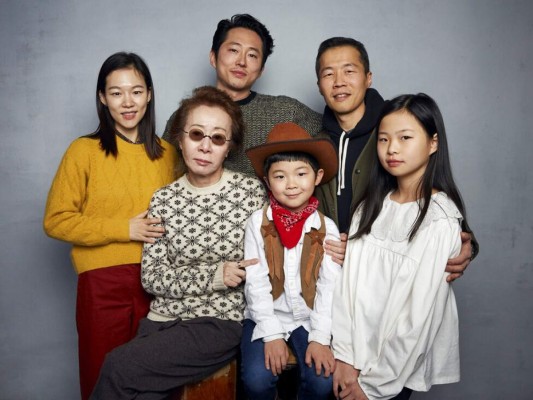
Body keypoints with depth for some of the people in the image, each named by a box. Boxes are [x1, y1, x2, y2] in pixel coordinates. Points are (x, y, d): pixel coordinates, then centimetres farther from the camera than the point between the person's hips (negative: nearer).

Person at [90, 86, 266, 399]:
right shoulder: (163, 200, 6)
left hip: (221, 322, -3)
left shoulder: (251, 191, -2)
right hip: (163, 319, 3)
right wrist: (214, 276, -12)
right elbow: (152, 277, 0)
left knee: (119, 367, -19)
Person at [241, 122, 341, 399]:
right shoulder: (258, 222, -7)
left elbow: (330, 288, -6)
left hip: (310, 318, 1)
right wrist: (271, 334, -14)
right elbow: (255, 283, -9)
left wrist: (319, 338, -14)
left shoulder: (326, 228, -4)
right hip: (266, 317, -1)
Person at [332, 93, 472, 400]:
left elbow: (420, 316, -16)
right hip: (357, 352, 4)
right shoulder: (372, 205, 0)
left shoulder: (440, 222, -16)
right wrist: (344, 355, -11)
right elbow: (348, 280, -5)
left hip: (400, 367, -4)